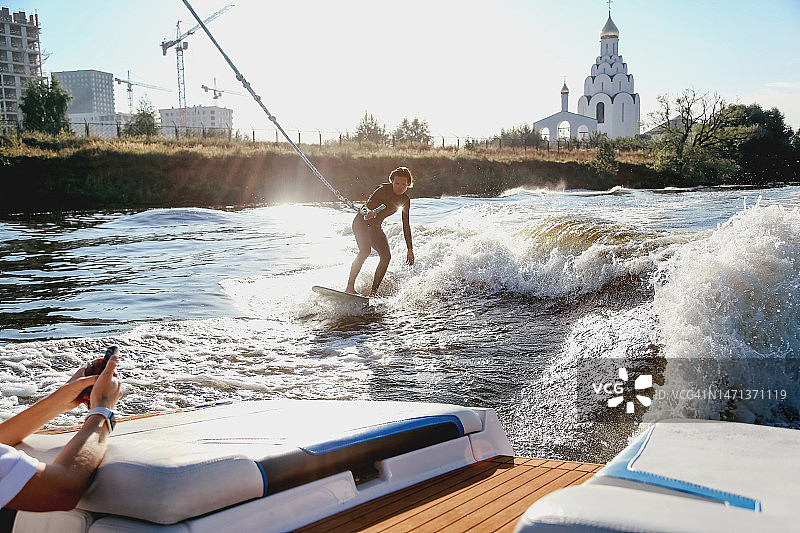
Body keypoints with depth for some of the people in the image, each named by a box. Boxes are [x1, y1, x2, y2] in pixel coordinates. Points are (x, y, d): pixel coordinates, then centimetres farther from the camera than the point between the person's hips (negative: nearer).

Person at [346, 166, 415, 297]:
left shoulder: (405, 200, 2)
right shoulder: (384, 189, -17)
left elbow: (406, 225, 8)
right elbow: (369, 204, -32)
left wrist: (410, 249, 6)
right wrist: (369, 213, -57)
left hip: (375, 227, 7)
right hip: (361, 222, -7)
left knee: (386, 256, -10)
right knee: (365, 251, -27)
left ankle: (373, 291, -8)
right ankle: (350, 287, -29)